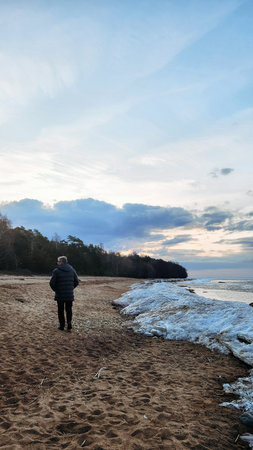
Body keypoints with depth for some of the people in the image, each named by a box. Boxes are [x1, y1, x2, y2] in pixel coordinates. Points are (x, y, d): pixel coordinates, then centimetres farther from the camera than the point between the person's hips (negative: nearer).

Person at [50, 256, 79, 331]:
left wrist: (55, 290, 7)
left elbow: (52, 283, -11)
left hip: (60, 295, -3)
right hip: (70, 295, 3)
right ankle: (69, 323, -1)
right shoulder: (72, 270, 1)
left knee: (61, 310, 12)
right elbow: (77, 282, 4)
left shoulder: (56, 271, -11)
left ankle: (62, 325, 16)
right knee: (69, 309, 15)